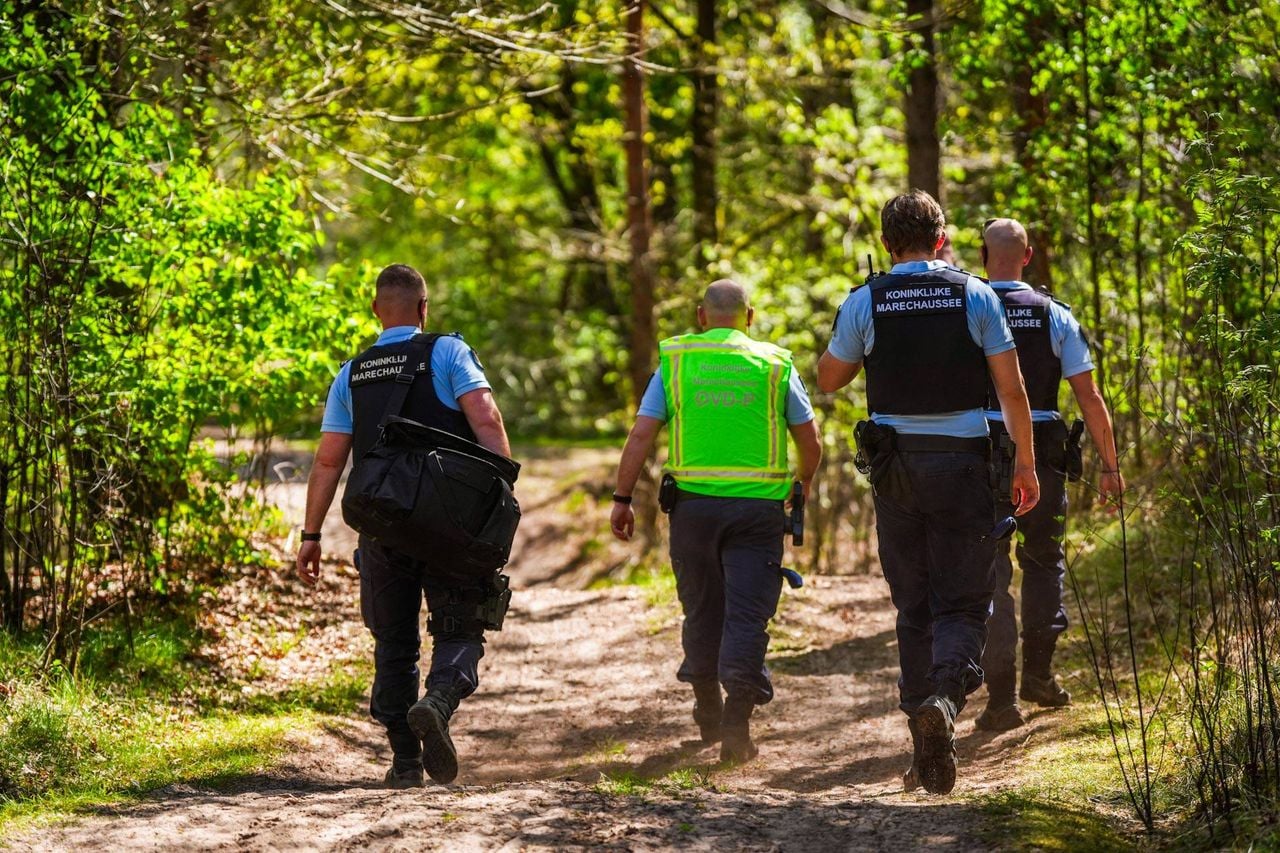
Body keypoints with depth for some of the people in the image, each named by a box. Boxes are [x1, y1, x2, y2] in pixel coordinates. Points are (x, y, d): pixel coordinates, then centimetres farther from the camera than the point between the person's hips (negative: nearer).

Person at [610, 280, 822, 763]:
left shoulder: (675, 361, 5)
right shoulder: (775, 365, 6)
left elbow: (641, 436, -1)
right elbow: (811, 442, 9)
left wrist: (623, 499, 4)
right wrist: (804, 483, 28)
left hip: (695, 501, 1)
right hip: (758, 505, -1)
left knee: (702, 610, 16)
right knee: (747, 615, -2)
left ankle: (709, 716, 28)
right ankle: (737, 721, -15)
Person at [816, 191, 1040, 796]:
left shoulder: (865, 303, -1)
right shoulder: (975, 297, -2)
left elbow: (828, 378, 11)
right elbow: (1012, 389, -2)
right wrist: (1025, 463, 6)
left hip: (895, 467, 1)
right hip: (961, 462, -1)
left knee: (914, 607, 10)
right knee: (962, 603, 3)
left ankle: (927, 754, 9)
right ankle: (946, 695, -27)